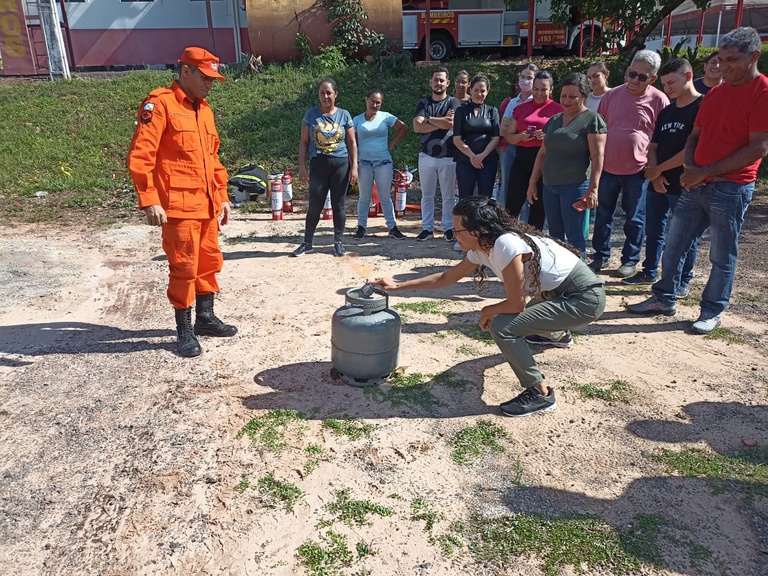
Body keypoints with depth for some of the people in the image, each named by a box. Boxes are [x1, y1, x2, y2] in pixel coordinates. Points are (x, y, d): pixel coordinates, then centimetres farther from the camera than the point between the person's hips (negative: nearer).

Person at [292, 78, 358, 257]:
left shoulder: (344, 115, 4)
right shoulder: (311, 114, 4)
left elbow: (352, 143, 5)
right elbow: (304, 142, 6)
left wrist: (354, 167, -3)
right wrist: (302, 166, -2)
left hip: (340, 164, 0)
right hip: (318, 164, 0)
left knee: (339, 205, 5)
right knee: (315, 206, 2)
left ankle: (338, 242, 17)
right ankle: (307, 243, 13)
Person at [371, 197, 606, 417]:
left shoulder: (505, 245, -29)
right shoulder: (481, 249, -1)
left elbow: (516, 303, -23)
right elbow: (446, 277, 10)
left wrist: (488, 311, -3)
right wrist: (397, 286, 9)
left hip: (585, 298, -9)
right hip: (559, 292, 9)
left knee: (502, 327, -19)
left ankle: (541, 394, -5)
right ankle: (559, 335, 61)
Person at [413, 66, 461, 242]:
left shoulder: (453, 102, 1)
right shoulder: (423, 103, 7)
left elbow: (450, 123, -19)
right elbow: (417, 127, -9)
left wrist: (428, 119, -6)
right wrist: (441, 122, -12)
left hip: (448, 157, -2)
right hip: (426, 156, 2)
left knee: (448, 195, 4)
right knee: (427, 195, 7)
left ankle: (448, 228, 12)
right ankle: (427, 228, 15)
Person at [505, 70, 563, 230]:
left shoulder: (557, 109, 3)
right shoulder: (521, 109, 13)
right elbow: (509, 137, 15)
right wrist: (521, 136, -7)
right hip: (521, 159, 2)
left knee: (539, 206, 5)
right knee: (512, 205, -4)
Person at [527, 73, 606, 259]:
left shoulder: (592, 119, -5)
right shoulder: (554, 120, 14)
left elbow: (597, 157, -12)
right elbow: (542, 153, 18)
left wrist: (593, 188, -19)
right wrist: (532, 183, 15)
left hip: (575, 186, -7)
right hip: (549, 186, 7)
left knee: (574, 236, -3)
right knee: (554, 235, 14)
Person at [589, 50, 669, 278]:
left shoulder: (659, 100, -6)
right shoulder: (612, 95, 3)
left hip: (638, 170, -3)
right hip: (607, 167, 3)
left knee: (634, 219, 7)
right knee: (603, 214, 10)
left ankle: (630, 260, 19)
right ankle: (600, 256, 22)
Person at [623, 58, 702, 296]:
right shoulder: (666, 112, 14)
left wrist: (658, 169, -11)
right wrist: (654, 173, -5)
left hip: (684, 186, -7)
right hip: (658, 183, 7)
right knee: (653, 230, 14)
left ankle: (683, 281, 14)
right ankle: (649, 272, 28)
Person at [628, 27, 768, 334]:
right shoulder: (715, 93, 11)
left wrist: (705, 171, -17)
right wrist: (689, 167, -5)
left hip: (731, 189, -6)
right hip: (695, 185, 7)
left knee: (722, 257, 6)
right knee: (673, 246, 10)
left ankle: (712, 312, 19)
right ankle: (663, 299, 23)